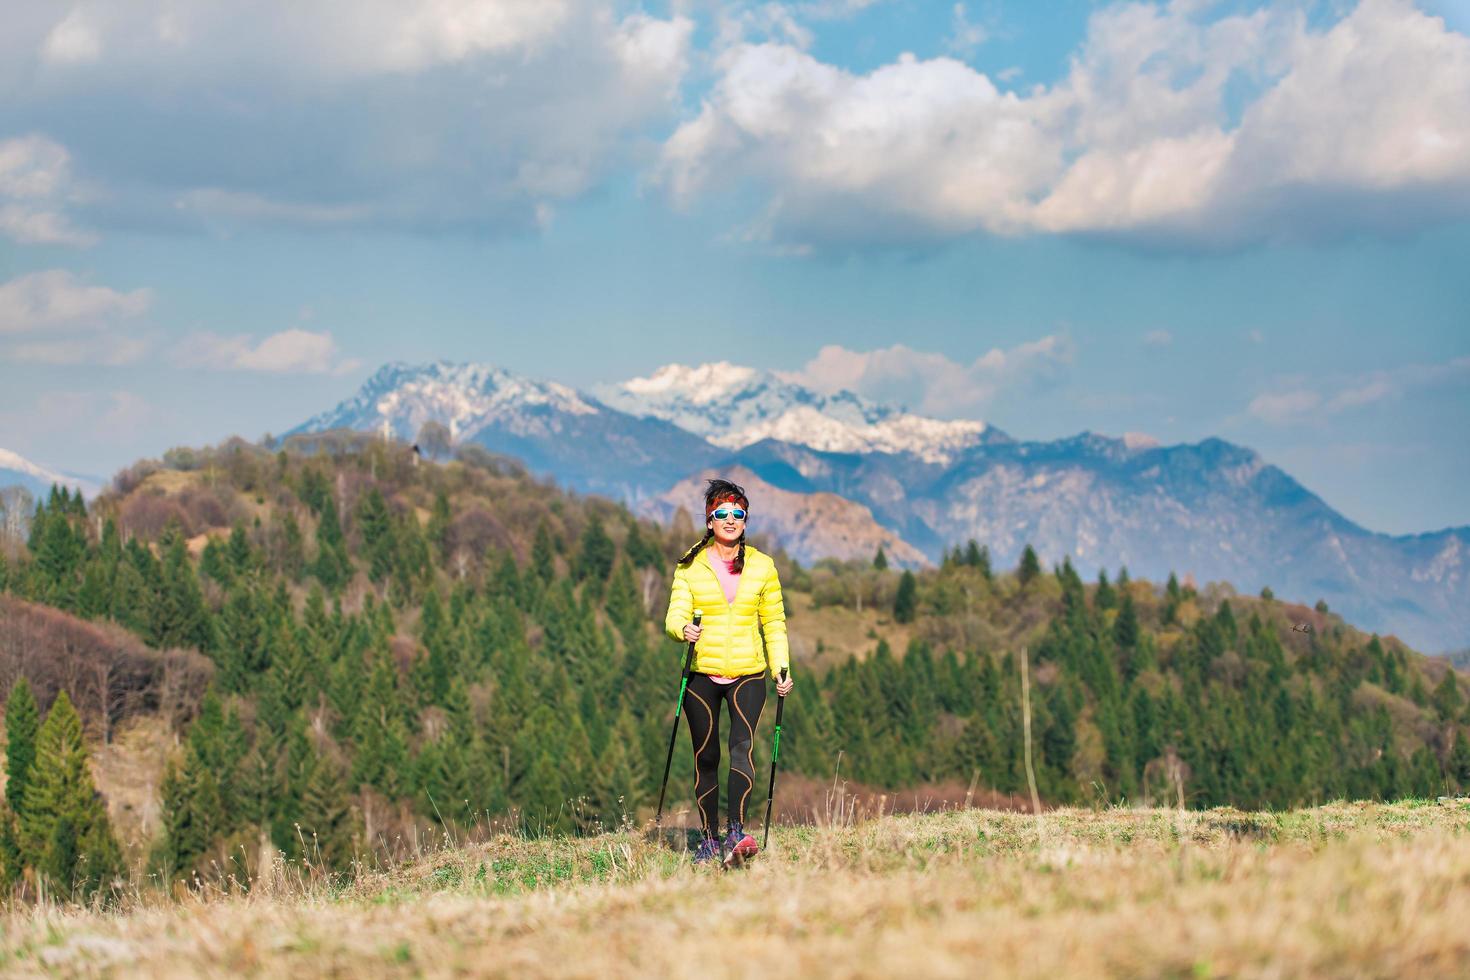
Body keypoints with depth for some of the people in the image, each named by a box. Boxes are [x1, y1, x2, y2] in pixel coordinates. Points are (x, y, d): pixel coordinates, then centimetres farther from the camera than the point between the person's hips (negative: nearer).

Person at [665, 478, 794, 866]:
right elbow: (675, 615, -2)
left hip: (748, 674, 0)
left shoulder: (762, 566, 8)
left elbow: (774, 622, 11)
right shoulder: (690, 566, 4)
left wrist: (782, 668, 0)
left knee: (743, 746, -19)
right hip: (702, 674, 0)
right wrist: (684, 629, -26)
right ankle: (709, 838, 15)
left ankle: (737, 834, -30)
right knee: (706, 758, 4)